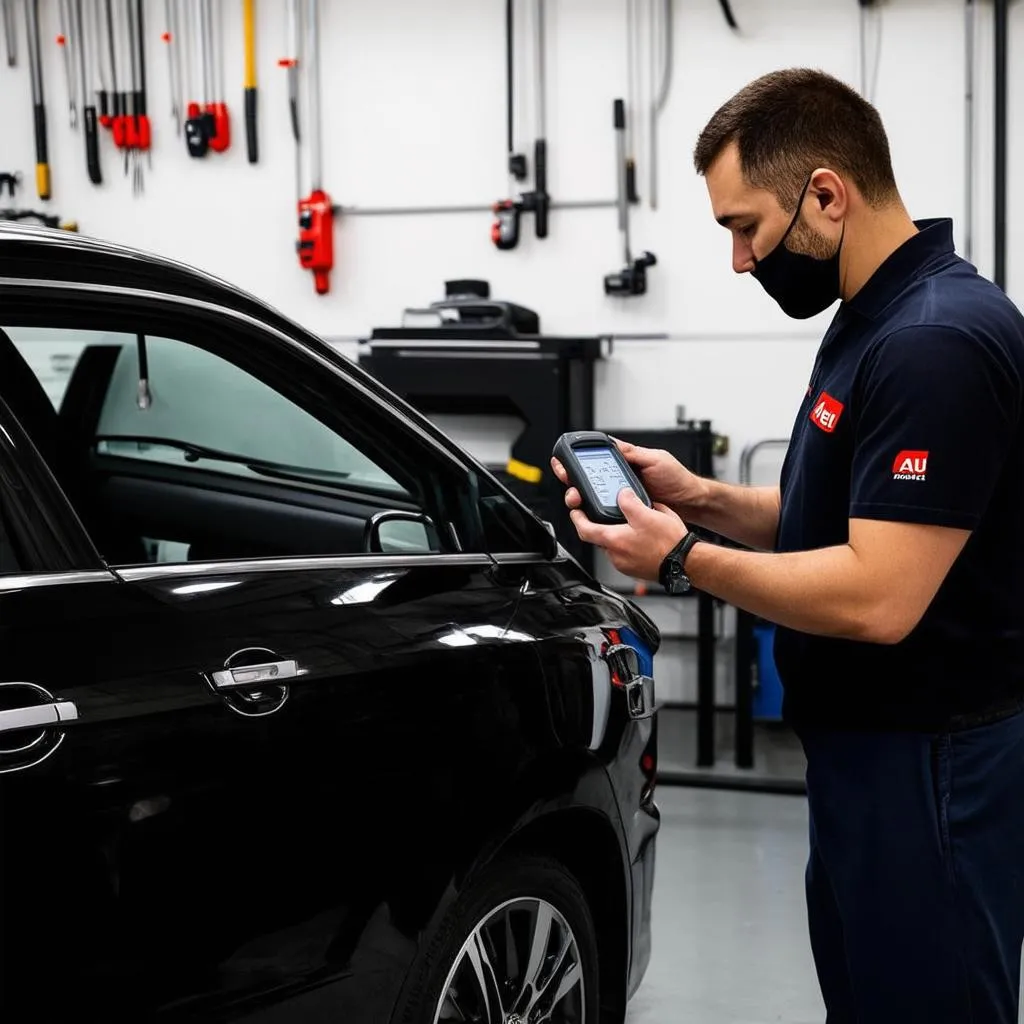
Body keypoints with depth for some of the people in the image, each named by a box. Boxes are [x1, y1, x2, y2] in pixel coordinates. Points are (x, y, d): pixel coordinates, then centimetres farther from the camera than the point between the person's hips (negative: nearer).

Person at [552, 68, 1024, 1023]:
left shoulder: (937, 341, -22)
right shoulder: (874, 319, 11)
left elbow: (877, 595, -26)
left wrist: (684, 559, -17)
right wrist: (703, 500, 3)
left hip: (929, 769, -10)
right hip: (869, 750, 10)